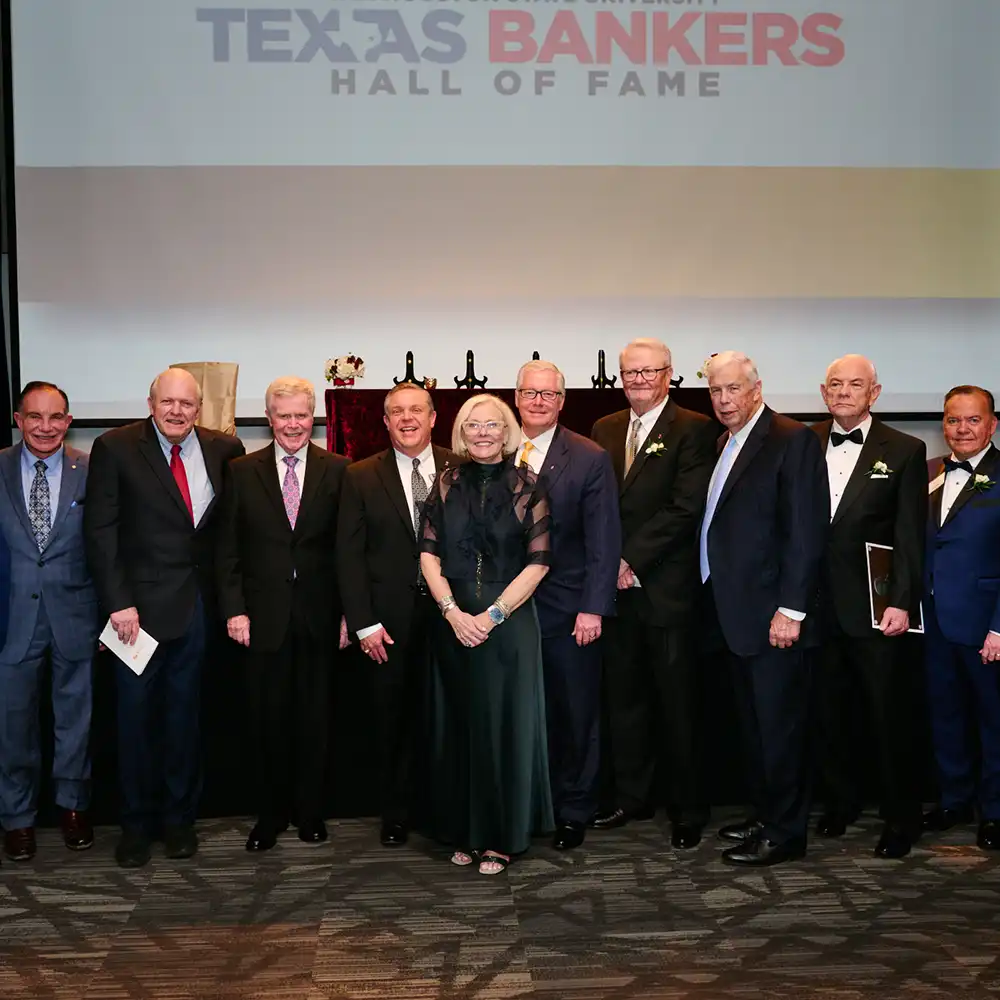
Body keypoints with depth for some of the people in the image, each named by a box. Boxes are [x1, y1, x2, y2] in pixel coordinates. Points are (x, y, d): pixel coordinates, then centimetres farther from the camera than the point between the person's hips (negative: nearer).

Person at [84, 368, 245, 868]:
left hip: (196, 604, 3)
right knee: (135, 712, 7)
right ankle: (136, 823, 22)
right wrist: (119, 602, -13)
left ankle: (178, 817, 27)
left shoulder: (223, 450, 2)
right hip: (139, 604, -2)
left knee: (184, 713, 13)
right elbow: (100, 530, -7)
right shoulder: (115, 448, -5)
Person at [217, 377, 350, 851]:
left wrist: (349, 613, -3)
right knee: (267, 719, 6)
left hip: (319, 615, 0)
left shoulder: (337, 471, 2)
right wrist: (234, 609, -4)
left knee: (314, 719, 8)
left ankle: (309, 811, 23)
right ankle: (269, 815, 20)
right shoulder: (242, 472, 4)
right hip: (264, 616, 0)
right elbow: (228, 549, 4)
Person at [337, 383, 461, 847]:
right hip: (391, 620, 0)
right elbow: (349, 555, 0)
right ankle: (396, 812, 25)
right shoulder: (361, 477, 1)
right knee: (394, 720, 9)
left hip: (450, 613, 0)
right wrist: (364, 624, -6)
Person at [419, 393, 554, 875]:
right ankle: (464, 831, 21)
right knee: (457, 725, 8)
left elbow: (538, 560, -5)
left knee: (504, 724, 3)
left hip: (509, 622, -2)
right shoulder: (447, 484, 6)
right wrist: (453, 611, -11)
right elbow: (428, 552, 3)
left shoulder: (527, 486, -1)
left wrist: (493, 614, -13)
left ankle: (501, 836, 16)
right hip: (453, 622, 2)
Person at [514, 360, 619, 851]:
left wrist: (593, 608, -12)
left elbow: (603, 541, -6)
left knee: (575, 714, 9)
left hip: (568, 612, -2)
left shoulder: (591, 459, -3)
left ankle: (573, 812, 23)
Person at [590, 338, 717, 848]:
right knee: (624, 696, 13)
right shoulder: (605, 429, 14)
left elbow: (685, 509, -13)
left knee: (679, 703, 2)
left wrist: (632, 560, -14)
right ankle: (632, 796, 26)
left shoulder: (694, 430, -5)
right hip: (617, 585, 6)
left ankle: (688, 808, 14)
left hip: (667, 588, -5)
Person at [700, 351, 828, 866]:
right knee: (752, 722, 15)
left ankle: (784, 832, 11)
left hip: (773, 614, -8)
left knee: (778, 723, 0)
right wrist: (716, 601, 10)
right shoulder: (725, 443, 15)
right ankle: (764, 815, 27)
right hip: (735, 611, 8)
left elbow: (806, 530, -16)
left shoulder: (794, 440, -10)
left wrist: (790, 610, -19)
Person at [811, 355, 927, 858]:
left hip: (876, 610, -3)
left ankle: (901, 817, 17)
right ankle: (840, 802, 29)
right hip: (819, 606, 3)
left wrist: (901, 602, -12)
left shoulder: (904, 451, 0)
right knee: (829, 713, 12)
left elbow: (910, 536, -4)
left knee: (889, 717, 3)